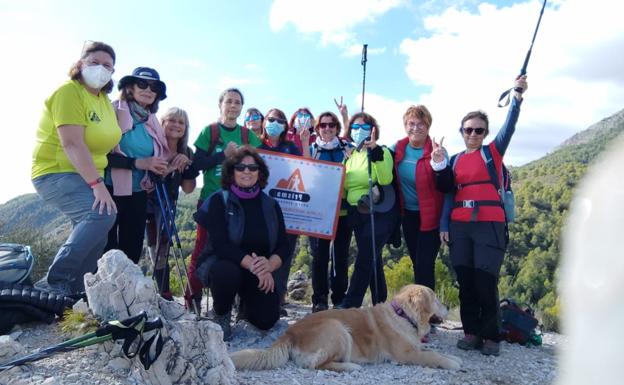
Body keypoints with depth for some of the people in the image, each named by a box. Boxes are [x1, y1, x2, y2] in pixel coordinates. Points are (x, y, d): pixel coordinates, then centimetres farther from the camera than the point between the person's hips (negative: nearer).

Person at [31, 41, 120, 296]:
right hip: (56, 173, -9)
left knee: (95, 240, 8)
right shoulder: (69, 92, -14)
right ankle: (54, 281, -20)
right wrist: (97, 184, -30)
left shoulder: (104, 99, 10)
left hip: (86, 177, 9)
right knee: (102, 214, -30)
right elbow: (72, 144, -25)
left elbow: (107, 141, 15)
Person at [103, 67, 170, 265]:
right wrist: (136, 163, -23)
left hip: (138, 194, 6)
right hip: (110, 190, -6)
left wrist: (160, 167, 0)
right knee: (105, 251, -1)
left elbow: (156, 158, 22)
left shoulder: (152, 122, 11)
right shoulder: (113, 111, -6)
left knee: (132, 251, 11)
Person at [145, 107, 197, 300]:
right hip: (144, 204, -4)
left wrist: (187, 165, -12)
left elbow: (188, 189, 1)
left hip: (165, 208, 4)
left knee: (161, 250, 7)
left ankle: (165, 295, 15)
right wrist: (170, 167, -27)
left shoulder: (186, 153, 2)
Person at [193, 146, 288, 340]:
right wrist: (251, 264, -30)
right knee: (227, 273, -38)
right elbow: (220, 244, -20)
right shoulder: (219, 201, -9)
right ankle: (221, 315, -4)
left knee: (267, 320, -13)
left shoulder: (270, 205, 2)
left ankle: (246, 300, 25)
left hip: (259, 272, 4)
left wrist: (269, 266, -23)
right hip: (220, 262, -3)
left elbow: (283, 245, -2)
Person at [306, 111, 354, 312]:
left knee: (341, 255, 5)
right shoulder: (311, 149, 9)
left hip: (343, 210, 1)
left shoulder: (348, 147, 8)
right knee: (319, 255, 0)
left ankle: (340, 299, 16)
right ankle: (319, 300, 9)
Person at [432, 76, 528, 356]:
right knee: (465, 282, 5)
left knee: (486, 282, -5)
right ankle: (471, 332, 18)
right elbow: (448, 193, 11)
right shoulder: (455, 160, 13)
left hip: (489, 225, -3)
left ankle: (490, 337, 10)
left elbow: (509, 127, -11)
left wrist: (517, 96, -24)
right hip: (459, 226, 3)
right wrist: (444, 225, 0)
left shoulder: (494, 151, 5)